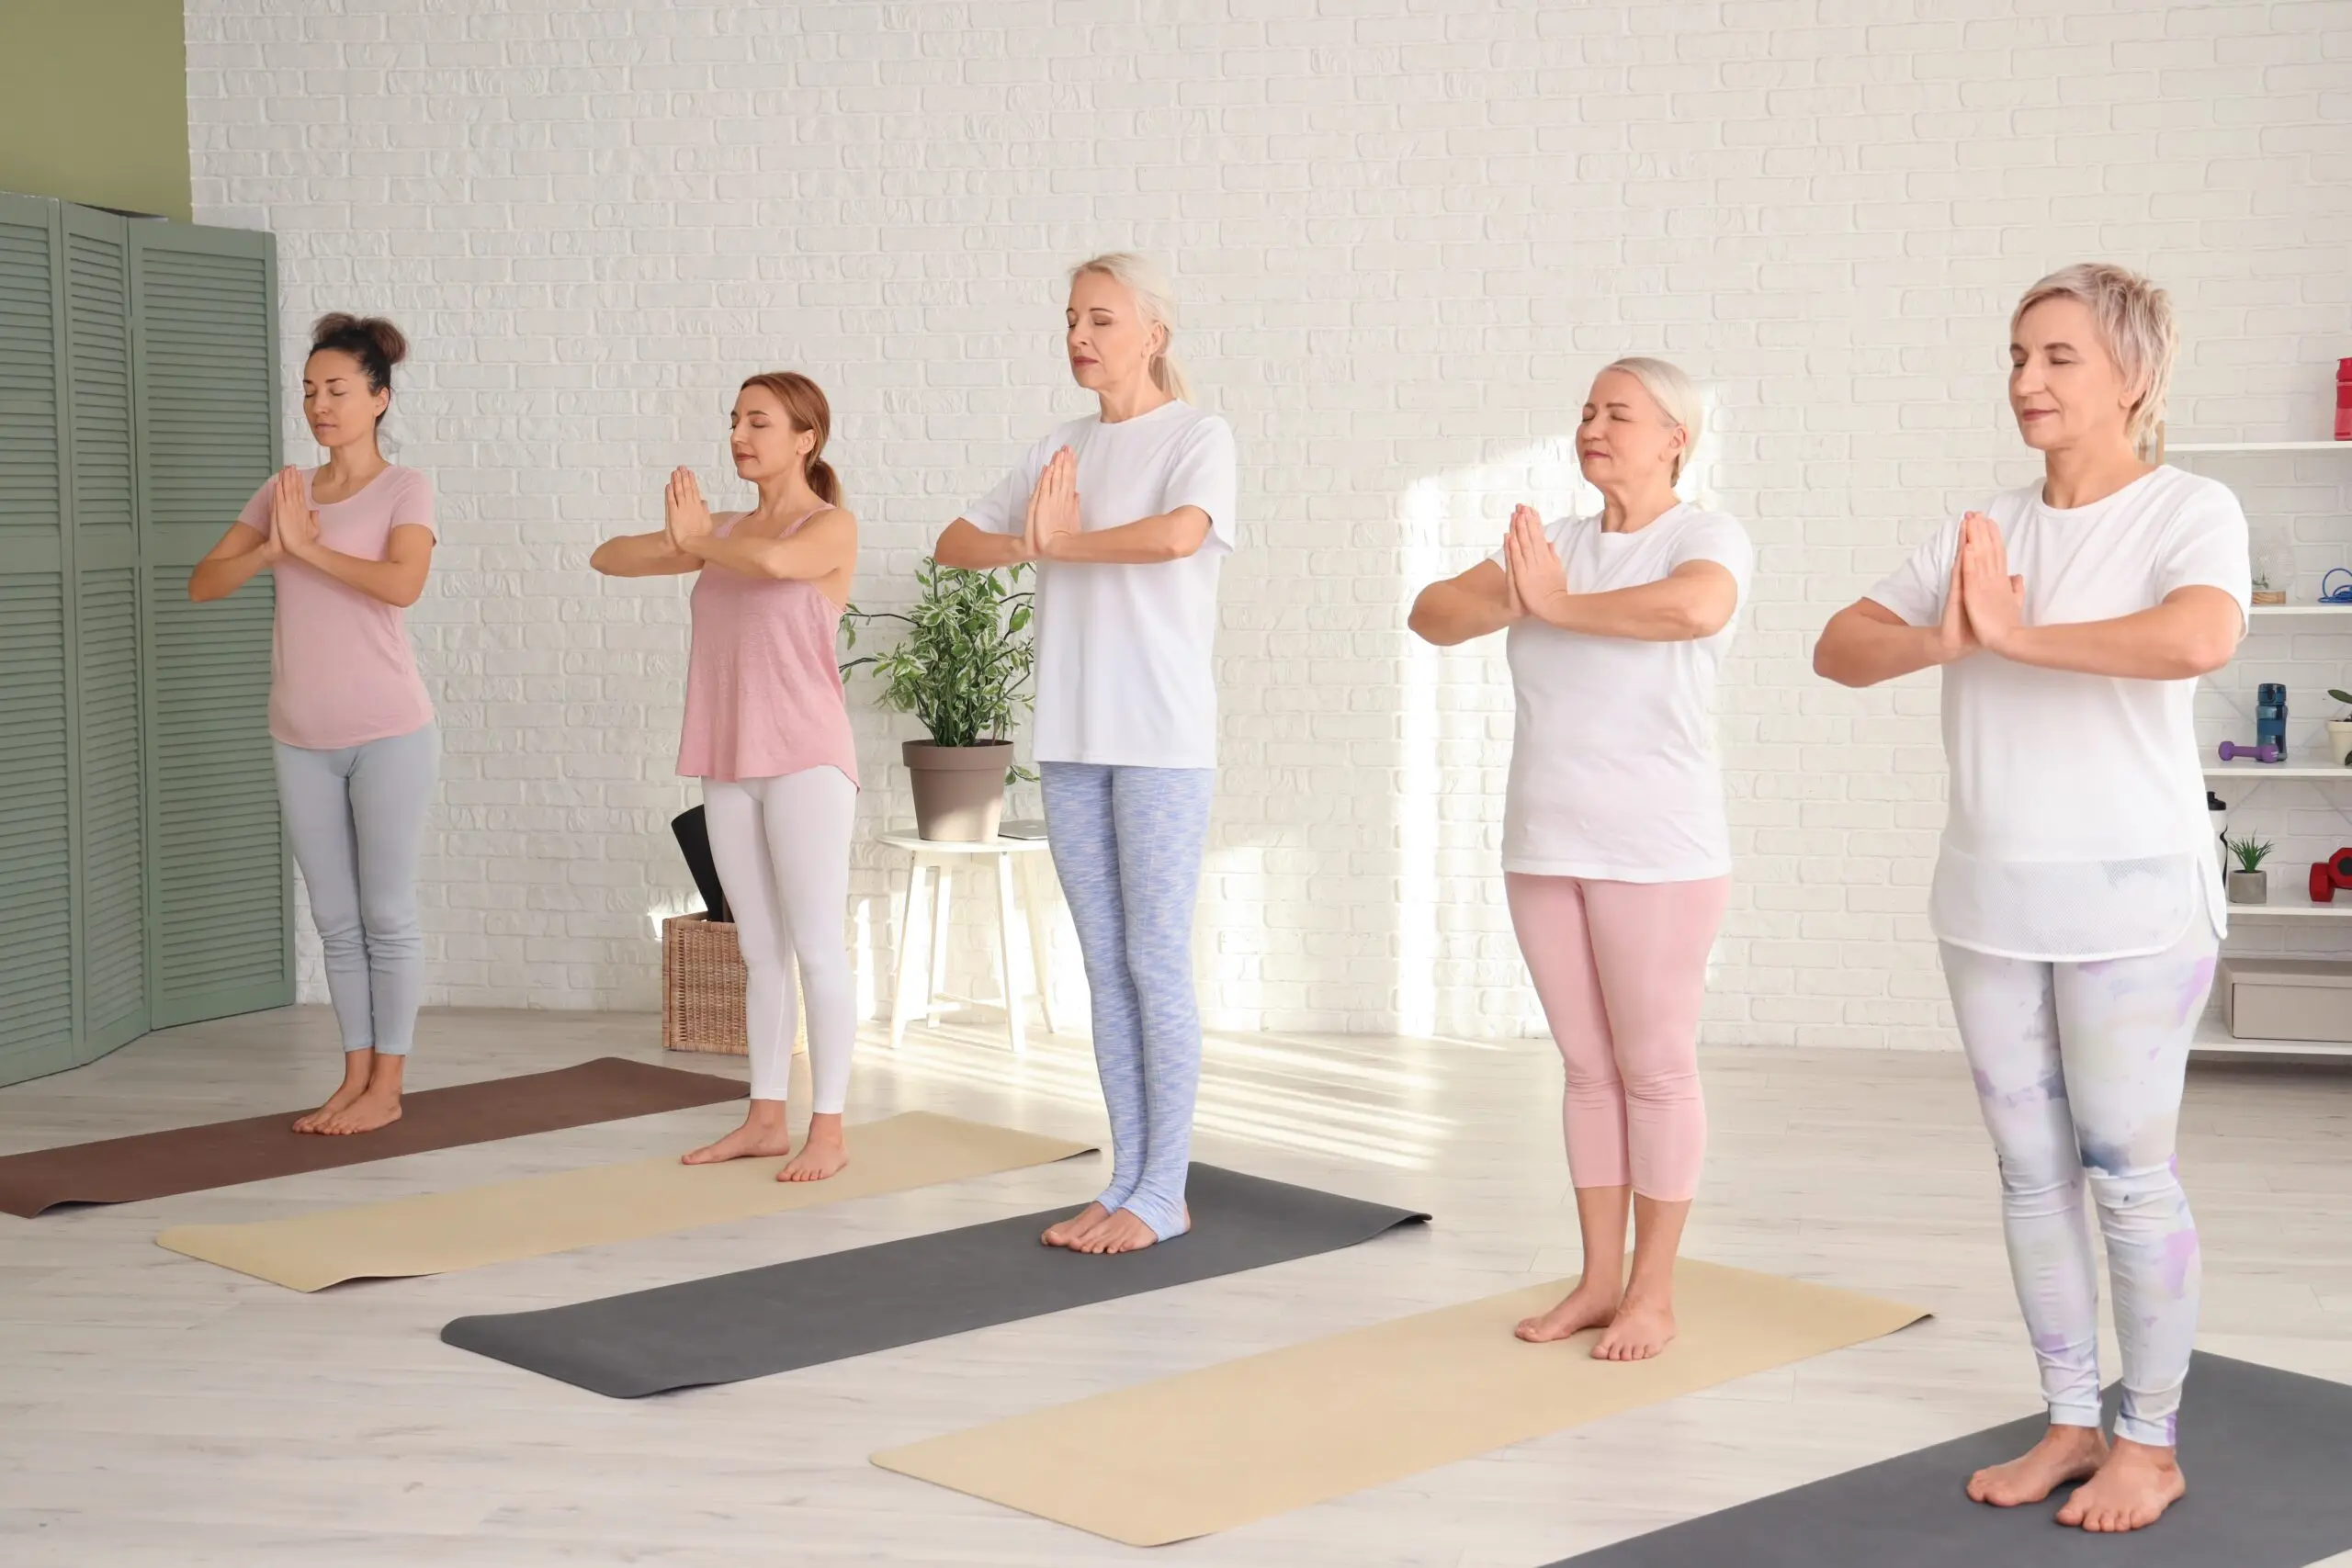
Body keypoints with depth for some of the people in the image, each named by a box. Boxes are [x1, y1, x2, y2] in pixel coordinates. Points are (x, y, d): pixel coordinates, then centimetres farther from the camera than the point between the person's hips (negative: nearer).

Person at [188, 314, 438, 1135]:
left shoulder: (404, 489, -4)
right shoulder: (284, 489, 10)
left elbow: (402, 583, -23)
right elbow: (203, 583, 5)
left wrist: (309, 547, -17)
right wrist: (272, 549, -12)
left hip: (387, 733, -5)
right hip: (302, 739, 5)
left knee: (386, 913, 1)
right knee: (335, 917, 10)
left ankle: (386, 1087, 9)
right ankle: (355, 1078, 18)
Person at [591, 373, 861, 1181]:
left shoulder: (831, 525, -5)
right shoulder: (726, 530, 13)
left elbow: (774, 560, -27)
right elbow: (606, 557, 12)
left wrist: (700, 540, -8)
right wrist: (680, 541, -8)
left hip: (805, 759, -6)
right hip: (729, 764, 6)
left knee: (816, 945, -4)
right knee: (759, 947, 11)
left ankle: (828, 1128, 1)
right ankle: (766, 1116, 18)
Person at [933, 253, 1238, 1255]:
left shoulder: (1197, 438, -4)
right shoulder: (1060, 451, 14)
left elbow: (1179, 534, -25)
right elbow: (953, 545, 12)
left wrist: (1061, 541, -11)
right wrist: (1029, 542, -9)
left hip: (1163, 738, -6)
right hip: (1072, 737, 6)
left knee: (1156, 965, -3)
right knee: (1105, 968, 9)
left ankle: (1163, 1191, 5)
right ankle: (1128, 1180, 16)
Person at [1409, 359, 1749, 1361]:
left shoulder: (1707, 537, -6)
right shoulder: (1553, 542, 10)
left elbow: (1694, 609, -30)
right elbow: (1431, 615, 1)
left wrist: (1557, 604, -18)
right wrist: (1510, 598, -19)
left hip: (1658, 854, -6)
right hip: (1544, 847, 6)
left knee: (1656, 1069, 3)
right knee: (1588, 1067, 13)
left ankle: (1652, 1293, 13)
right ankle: (1598, 1279, 22)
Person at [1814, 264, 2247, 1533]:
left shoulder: (2189, 513, -7)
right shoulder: (1980, 531, 9)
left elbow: (2199, 637, -29)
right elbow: (1838, 648, 6)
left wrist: (2016, 633, -22)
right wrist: (1939, 639, -15)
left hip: (2130, 901, -6)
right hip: (1990, 900, 6)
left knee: (2126, 1173, 0)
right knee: (2032, 1171, 11)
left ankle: (2151, 1443, 15)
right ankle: (2072, 1424, 24)